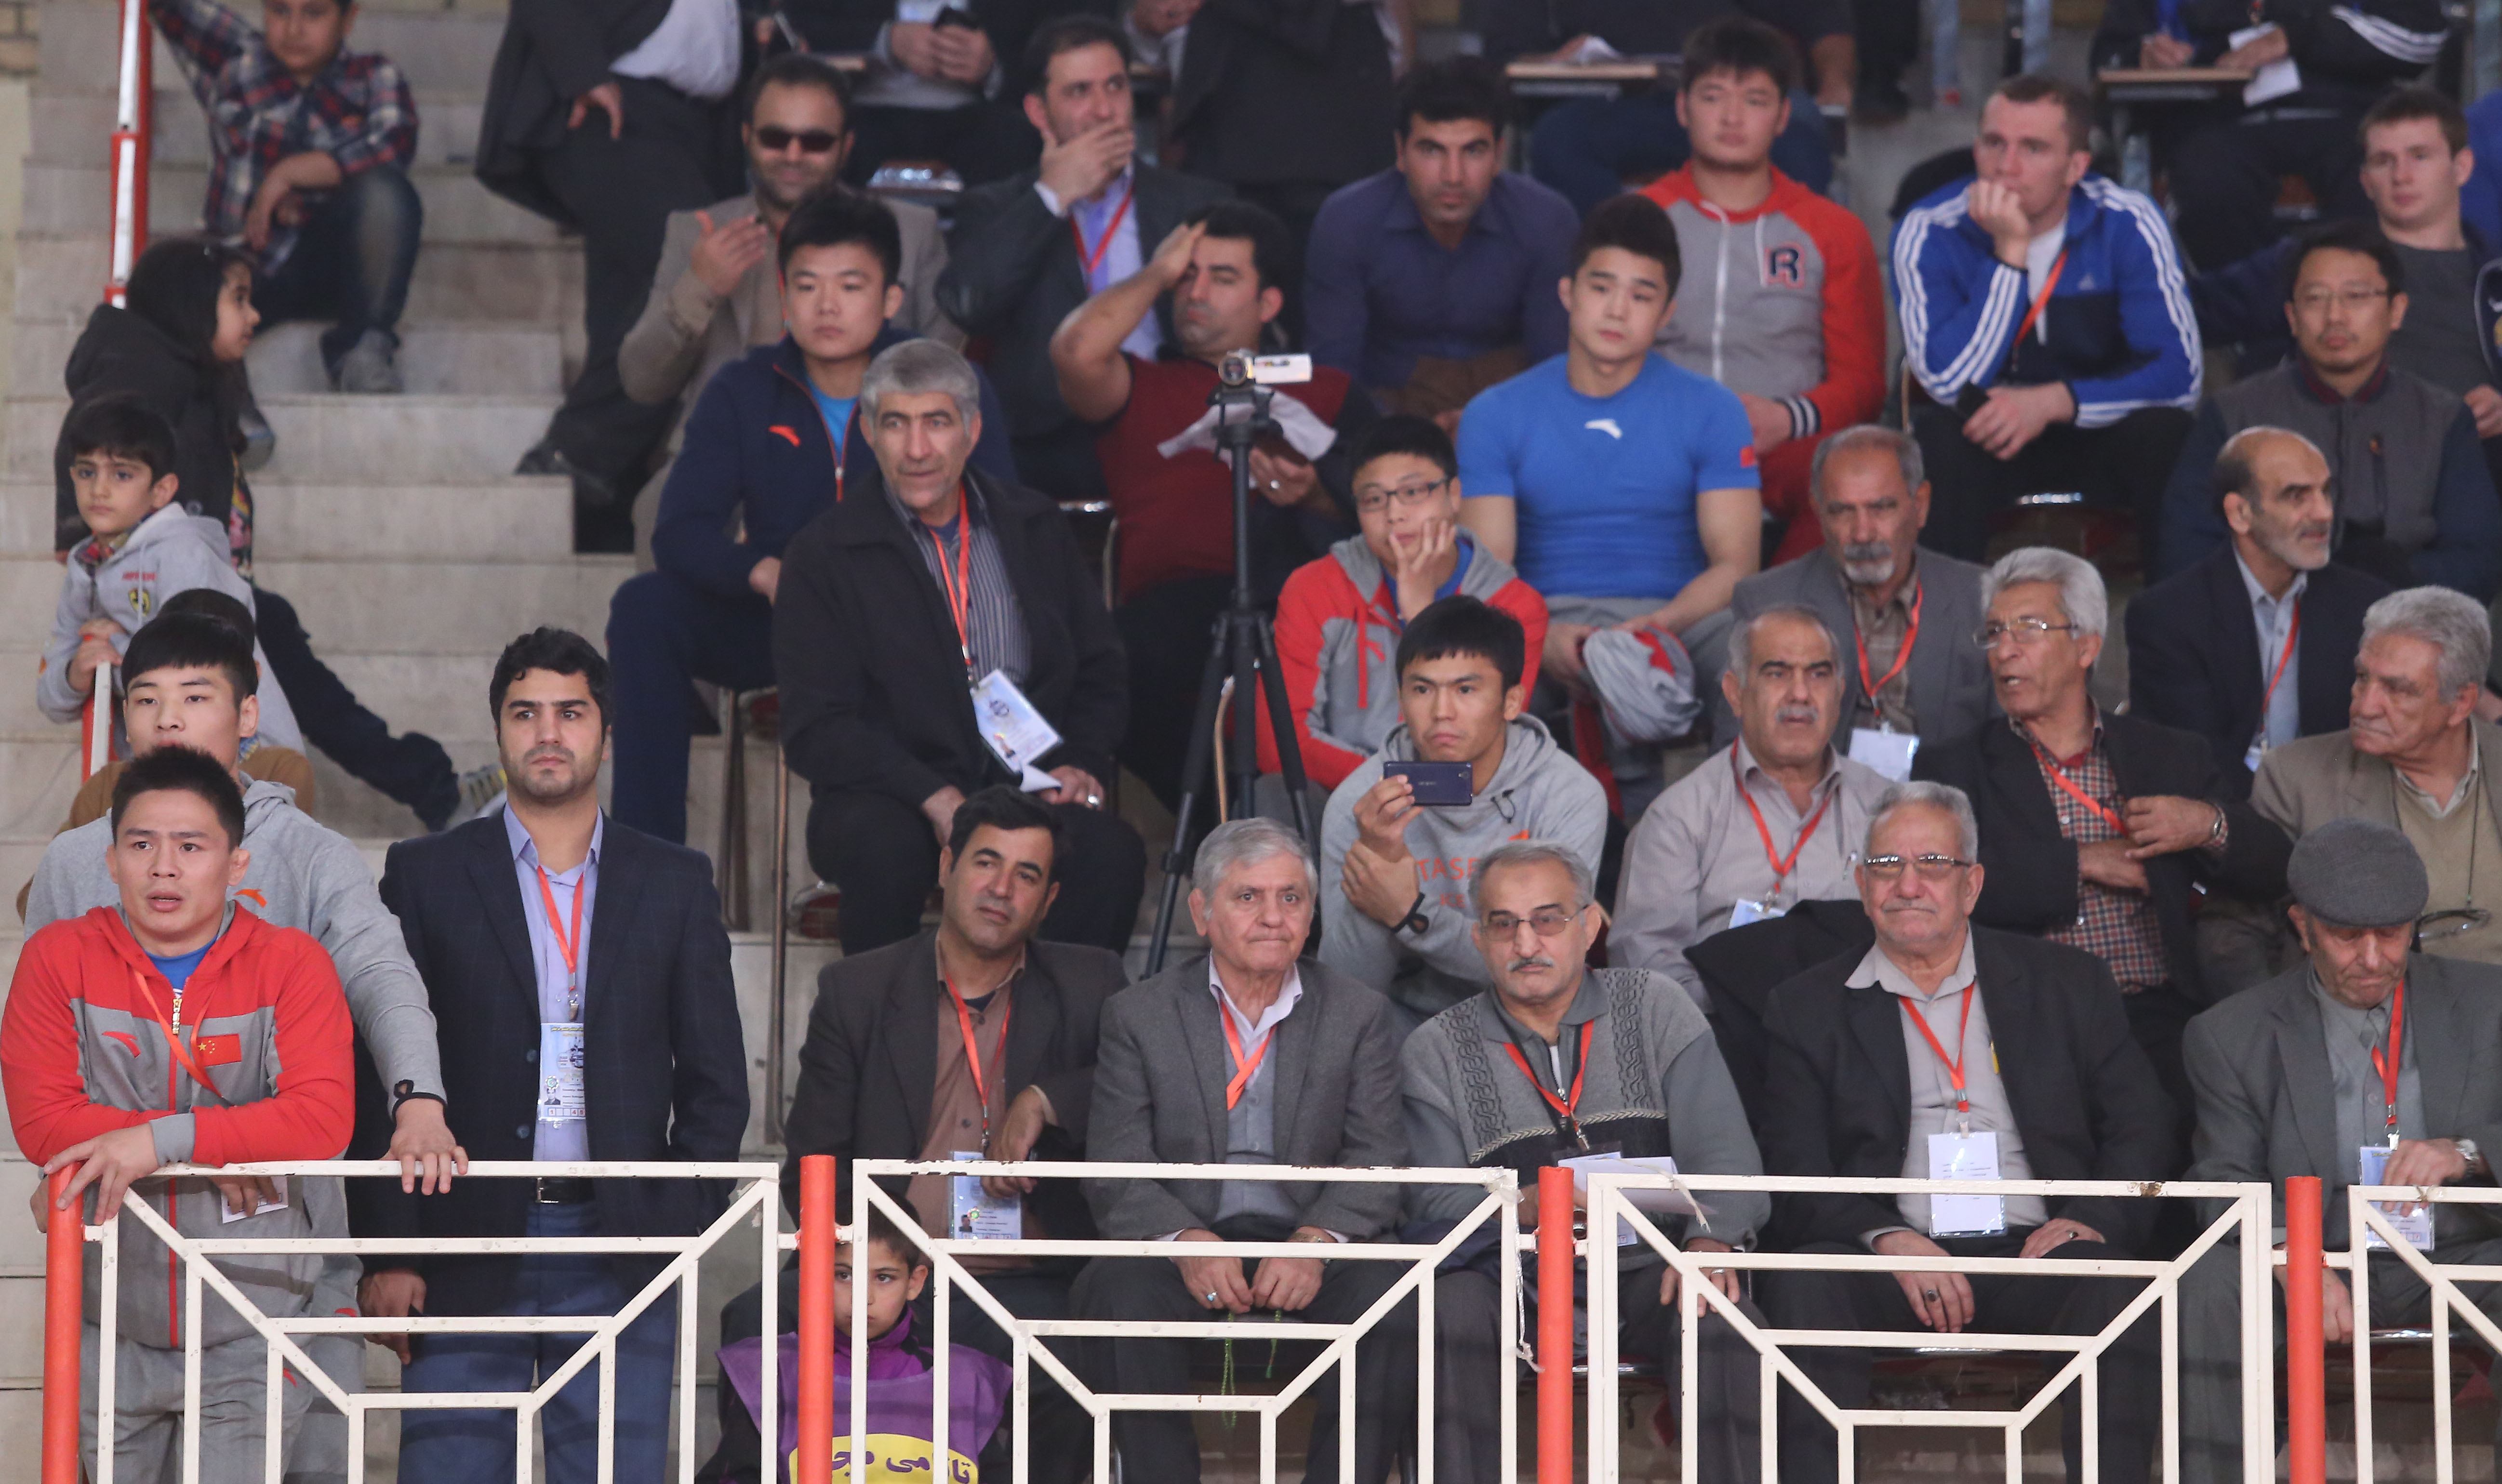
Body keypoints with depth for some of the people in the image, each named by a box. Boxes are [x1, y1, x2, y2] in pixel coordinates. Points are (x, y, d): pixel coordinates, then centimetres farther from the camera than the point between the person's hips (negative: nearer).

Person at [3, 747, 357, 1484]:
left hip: (250, 1339, -2)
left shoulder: (292, 963, -3)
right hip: (110, 1332, 2)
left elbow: (323, 1120, -15)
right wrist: (216, 1155, -14)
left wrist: (164, 1139, -24)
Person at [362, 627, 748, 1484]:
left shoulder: (674, 883, 11)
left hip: (620, 1256, 1)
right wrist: (387, 1251, -4)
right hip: (463, 1250, -1)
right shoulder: (425, 877, 7)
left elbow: (716, 1081, 11)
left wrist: (680, 1225, 0)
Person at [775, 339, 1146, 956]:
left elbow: (1101, 673, 19)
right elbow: (816, 728, -6)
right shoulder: (824, 554, 1)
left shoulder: (1035, 528, 13)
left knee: (1112, 852, -30)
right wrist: (933, 797, -20)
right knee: (888, 853, -37)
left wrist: (1080, 763, -2)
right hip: (887, 798, -2)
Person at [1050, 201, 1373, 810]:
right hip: (1174, 599, 0)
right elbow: (1076, 351, 6)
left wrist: (1318, 495, -4)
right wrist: (1158, 273, 20)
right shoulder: (1142, 390, 30)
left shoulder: (1328, 392, 32)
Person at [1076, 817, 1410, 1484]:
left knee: (1392, 1300, -30)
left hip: (1311, 1249, 0)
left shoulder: (1360, 1014, 10)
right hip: (1183, 1248, 0)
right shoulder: (1139, 1015, 8)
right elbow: (1116, 1171, -1)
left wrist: (1318, 1241, -21)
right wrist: (1185, 1241, -22)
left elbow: (1377, 1159, 0)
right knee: (1119, 1293, -32)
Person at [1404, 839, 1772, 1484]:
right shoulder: (1436, 1054, 10)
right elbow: (1436, 1202, 0)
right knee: (1450, 1300, -32)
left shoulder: (1655, 1008, 9)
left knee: (1717, 1305, -32)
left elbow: (1722, 1152, 0)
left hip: (1649, 1276, 0)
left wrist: (1710, 1240, -22)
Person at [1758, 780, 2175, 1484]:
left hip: (2033, 1256, 0)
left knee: (2115, 1288, -33)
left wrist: (2096, 1220, -9)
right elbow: (1796, 1177, 5)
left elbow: (2145, 1129, 12)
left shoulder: (2067, 984, 16)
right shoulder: (1808, 1009, 14)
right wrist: (1887, 1238, -14)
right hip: (1893, 1265, 0)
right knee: (1806, 1286, -32)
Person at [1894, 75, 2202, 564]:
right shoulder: (1929, 233, -14)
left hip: (2095, 428, 1)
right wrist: (2010, 252, -28)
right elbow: (1949, 383, -25)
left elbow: (2179, 373, -17)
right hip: (1984, 435, -1)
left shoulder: (2127, 225, -12)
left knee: (2165, 432, -29)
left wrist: (2053, 401, -29)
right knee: (1939, 438, -33)